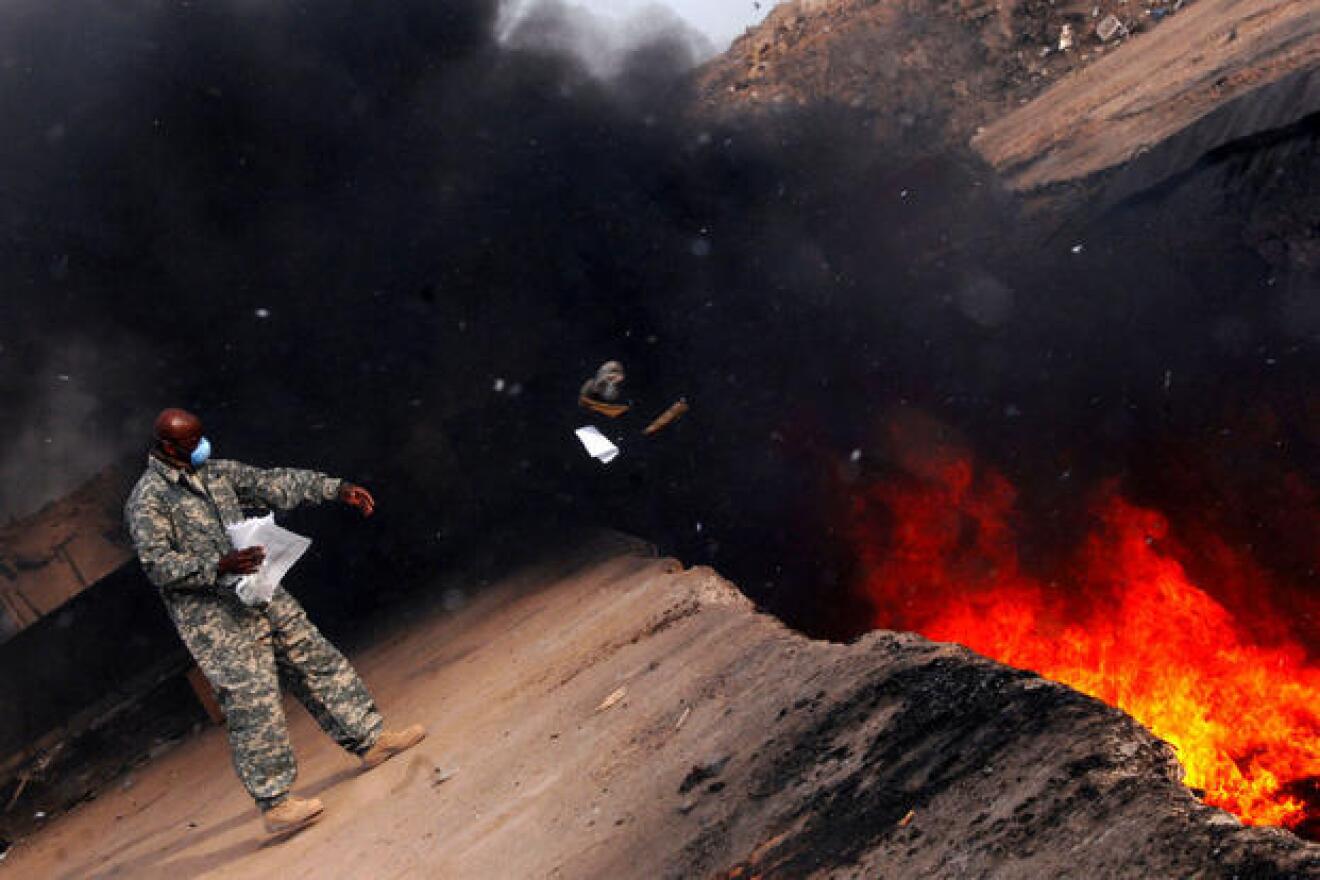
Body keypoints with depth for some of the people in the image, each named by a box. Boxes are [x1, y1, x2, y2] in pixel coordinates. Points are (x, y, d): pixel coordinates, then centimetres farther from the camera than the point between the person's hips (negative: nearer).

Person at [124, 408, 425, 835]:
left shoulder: (216, 472, 12)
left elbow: (272, 483, 16)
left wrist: (336, 489, 13)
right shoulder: (147, 499, -10)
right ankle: (274, 803, -3)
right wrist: (218, 567, -28)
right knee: (252, 702, -10)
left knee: (316, 659, 11)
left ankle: (369, 740, 22)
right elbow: (157, 565, -17)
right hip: (211, 616, -8)